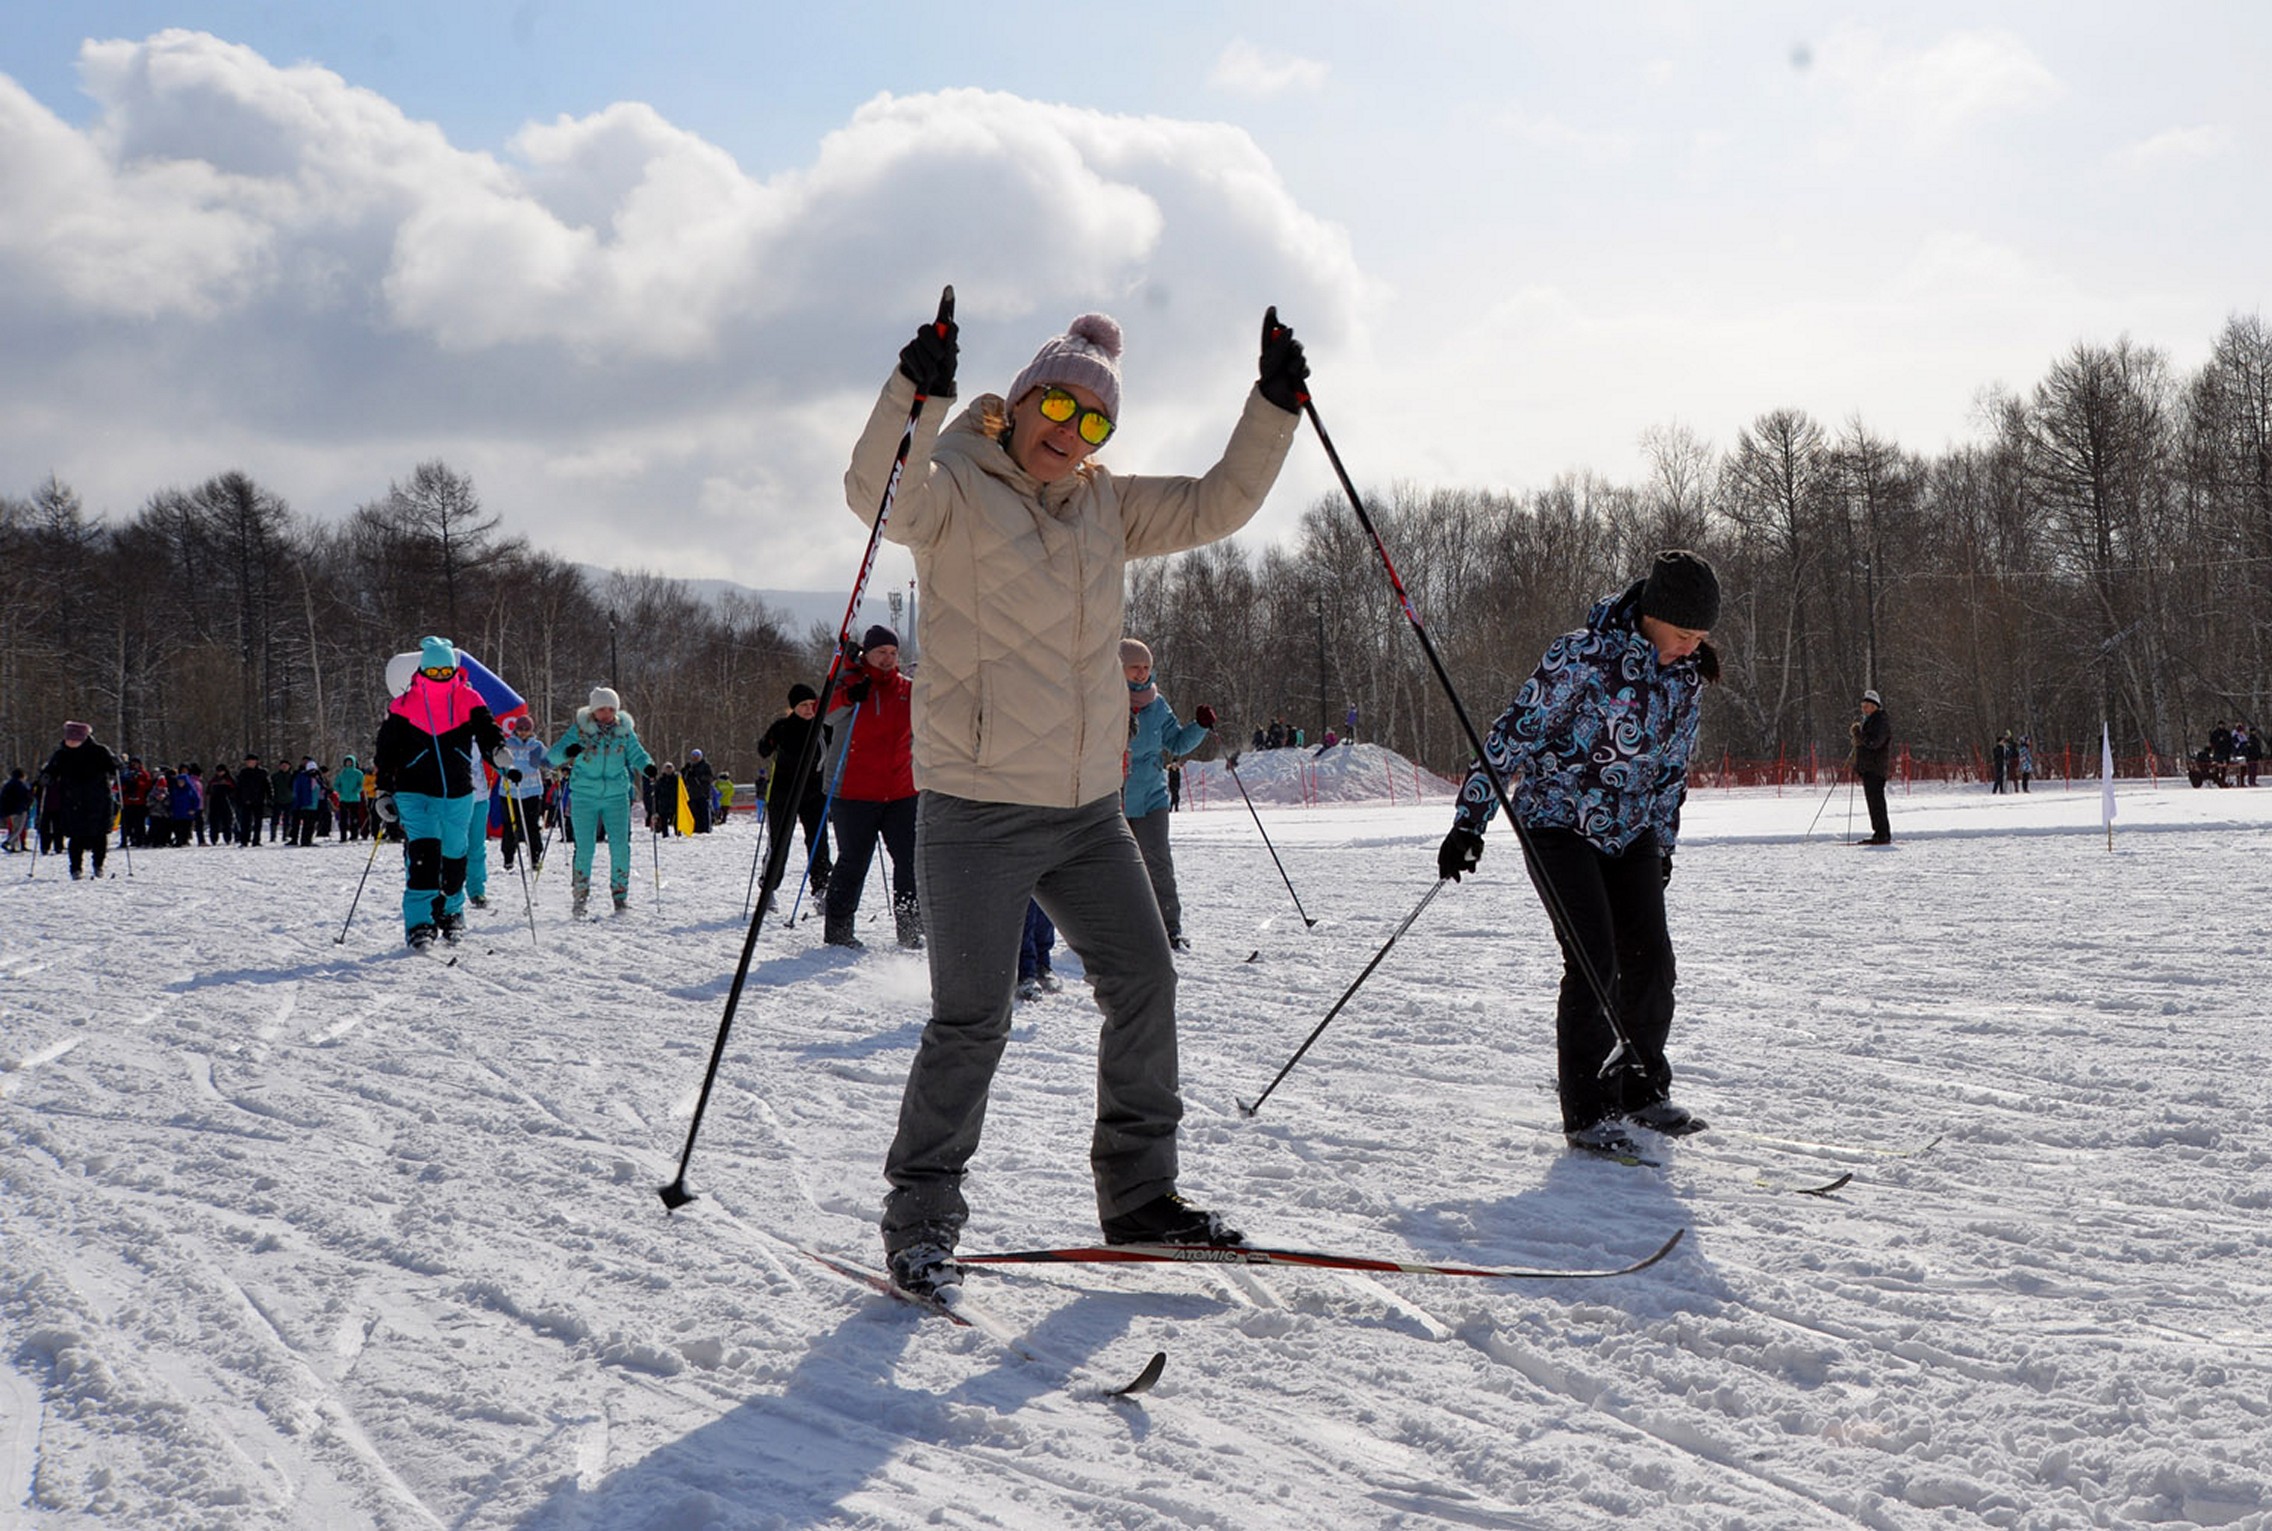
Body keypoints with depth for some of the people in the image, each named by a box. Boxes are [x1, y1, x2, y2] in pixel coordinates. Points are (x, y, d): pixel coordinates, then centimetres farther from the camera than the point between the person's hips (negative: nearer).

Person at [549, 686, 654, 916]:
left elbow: (636, 754, 6)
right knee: (585, 848, -4)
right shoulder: (579, 729, -3)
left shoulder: (624, 731, 4)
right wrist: (567, 752, -31)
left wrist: (647, 767, -17)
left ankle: (620, 894, 7)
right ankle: (580, 895, 12)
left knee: (620, 846, -5)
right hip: (584, 796, -2)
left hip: (616, 796, 2)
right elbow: (553, 754, -7)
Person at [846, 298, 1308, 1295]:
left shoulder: (1107, 509, 13)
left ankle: (1138, 1196, 24)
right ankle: (919, 1220, 7)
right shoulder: (957, 486, -6)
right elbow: (879, 496, -26)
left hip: (1088, 808, 7)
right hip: (979, 809, -7)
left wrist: (1274, 407, 6)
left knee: (1143, 985, 10)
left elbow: (1216, 507, 16)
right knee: (972, 1022, -7)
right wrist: (917, 390, -40)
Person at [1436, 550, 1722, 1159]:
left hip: (1629, 833, 6)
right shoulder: (1585, 653, -19)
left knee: (1651, 960, 0)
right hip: (1559, 823, -6)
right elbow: (1517, 731, -16)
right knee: (1594, 964, -14)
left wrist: (1663, 847, 20)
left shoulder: (1686, 677, 2)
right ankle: (1588, 1114, -5)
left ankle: (1644, 1092, 18)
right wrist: (1471, 818, -16)